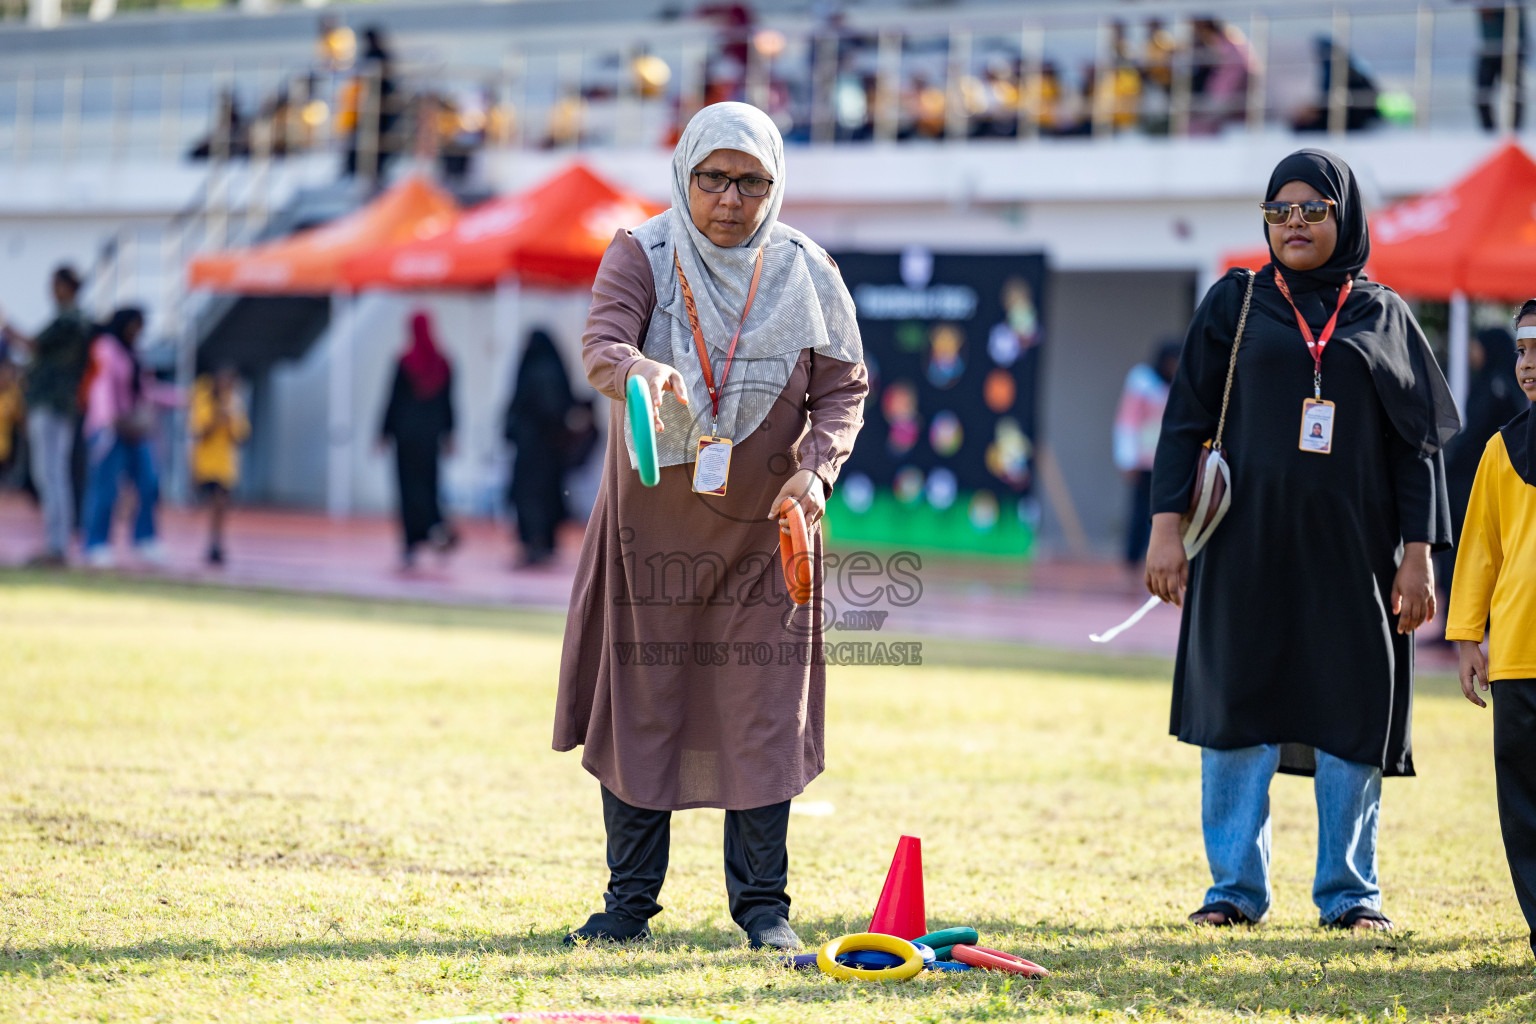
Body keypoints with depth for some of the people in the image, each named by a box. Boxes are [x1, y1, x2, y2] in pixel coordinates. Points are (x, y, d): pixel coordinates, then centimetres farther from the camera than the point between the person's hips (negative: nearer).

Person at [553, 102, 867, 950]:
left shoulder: (806, 274, -1)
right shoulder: (642, 256, -6)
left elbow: (842, 388, 2)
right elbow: (601, 345, -22)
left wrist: (817, 468, -16)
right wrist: (641, 371, -46)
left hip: (763, 529, 0)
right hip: (650, 522, 0)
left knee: (762, 713, 0)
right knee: (639, 705, 5)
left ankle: (762, 904, 11)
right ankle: (629, 897, 16)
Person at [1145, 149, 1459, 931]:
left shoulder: (1384, 316, 9)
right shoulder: (1235, 304, 7)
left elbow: (1418, 442, 7)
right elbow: (1186, 417, 4)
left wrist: (1418, 554, -1)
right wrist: (1167, 525, -5)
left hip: (1351, 548, 0)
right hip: (1247, 546, 0)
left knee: (1350, 717, 1)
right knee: (1236, 713, 0)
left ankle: (1348, 891, 10)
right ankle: (1235, 887, 8)